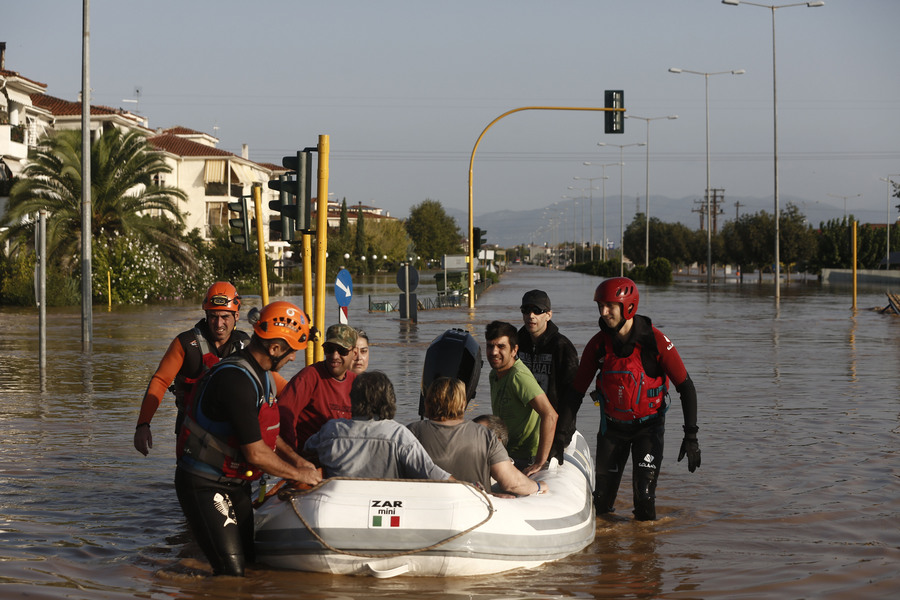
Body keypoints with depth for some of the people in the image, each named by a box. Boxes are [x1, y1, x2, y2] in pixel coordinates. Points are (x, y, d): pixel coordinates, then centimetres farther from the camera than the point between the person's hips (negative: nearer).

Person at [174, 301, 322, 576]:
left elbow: (264, 431, 21)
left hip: (235, 483, 10)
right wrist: (298, 475, -10)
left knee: (247, 561, 10)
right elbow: (255, 453, -24)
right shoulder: (237, 380, -26)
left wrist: (297, 460, 8)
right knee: (231, 571, -17)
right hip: (203, 485, -10)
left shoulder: (261, 375, 8)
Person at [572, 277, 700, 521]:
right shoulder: (598, 345, -9)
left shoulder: (655, 341, -18)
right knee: (602, 498, 5)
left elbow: (685, 386, -13)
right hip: (612, 425, 3)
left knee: (644, 494, -14)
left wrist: (691, 436, -17)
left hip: (648, 425, -3)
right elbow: (577, 389, 0)